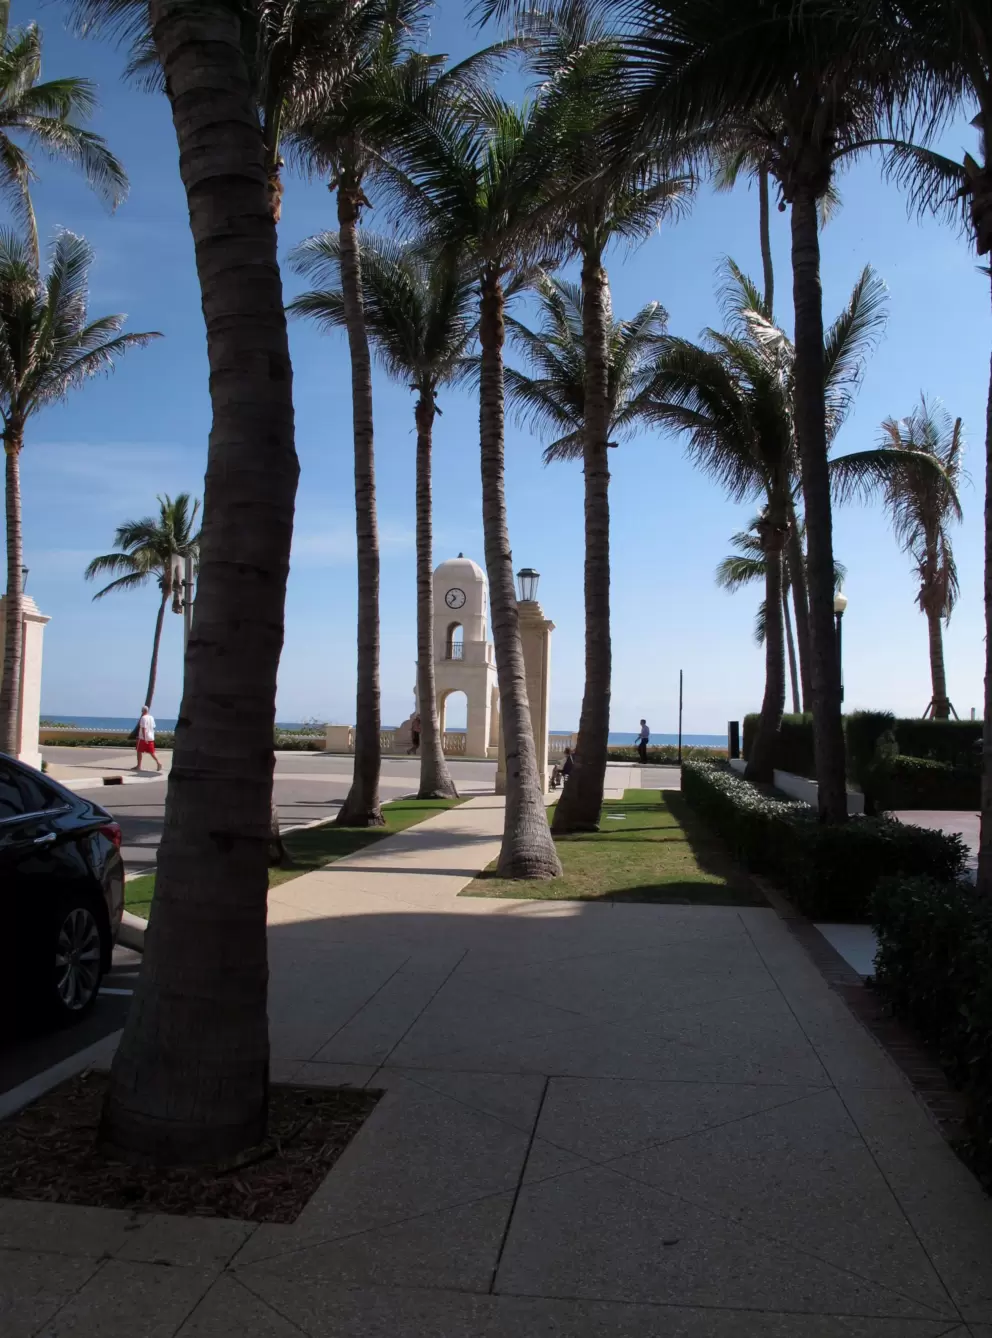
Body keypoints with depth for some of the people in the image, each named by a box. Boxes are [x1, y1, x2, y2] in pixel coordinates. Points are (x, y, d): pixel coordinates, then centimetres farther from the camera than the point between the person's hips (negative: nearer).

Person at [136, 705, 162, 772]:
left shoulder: (143, 718, -12)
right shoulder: (152, 717, 12)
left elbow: (143, 728, -19)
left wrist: (144, 738, -23)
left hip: (143, 738, -7)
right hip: (151, 738, 7)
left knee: (139, 751, 5)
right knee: (151, 752, 7)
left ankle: (139, 766, 9)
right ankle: (158, 763, -9)